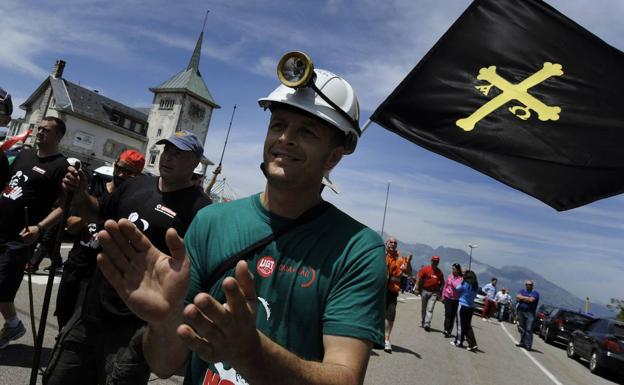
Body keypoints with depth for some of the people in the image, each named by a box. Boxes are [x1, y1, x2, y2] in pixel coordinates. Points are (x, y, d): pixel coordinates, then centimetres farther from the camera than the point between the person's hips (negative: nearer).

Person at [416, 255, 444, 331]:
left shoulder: (440, 272, 7)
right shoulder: (425, 269, -2)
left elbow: (442, 283, 12)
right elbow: (419, 278, -5)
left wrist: (440, 294, 7)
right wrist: (417, 288, -11)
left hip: (434, 293, 0)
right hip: (425, 291, 0)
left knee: (430, 309, -8)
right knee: (423, 308, 12)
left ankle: (427, 324, -12)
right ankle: (422, 323, 25)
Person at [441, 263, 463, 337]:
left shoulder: (461, 278, -9)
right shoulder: (449, 276, 2)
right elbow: (445, 286, 11)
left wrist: (452, 279, -18)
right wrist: (443, 296, 12)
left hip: (456, 299, -2)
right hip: (448, 298, 2)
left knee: (453, 315, 5)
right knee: (448, 314, -4)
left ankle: (449, 331, 12)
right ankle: (446, 330, -4)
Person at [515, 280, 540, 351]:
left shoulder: (535, 293, 4)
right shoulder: (522, 291, 17)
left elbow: (531, 300, -13)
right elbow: (517, 298, 1)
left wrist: (522, 298, -2)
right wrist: (527, 299, -8)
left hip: (530, 313, -4)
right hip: (521, 311, 4)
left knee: (529, 329, -9)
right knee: (521, 328, 7)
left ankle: (528, 345, -9)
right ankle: (522, 343, 15)